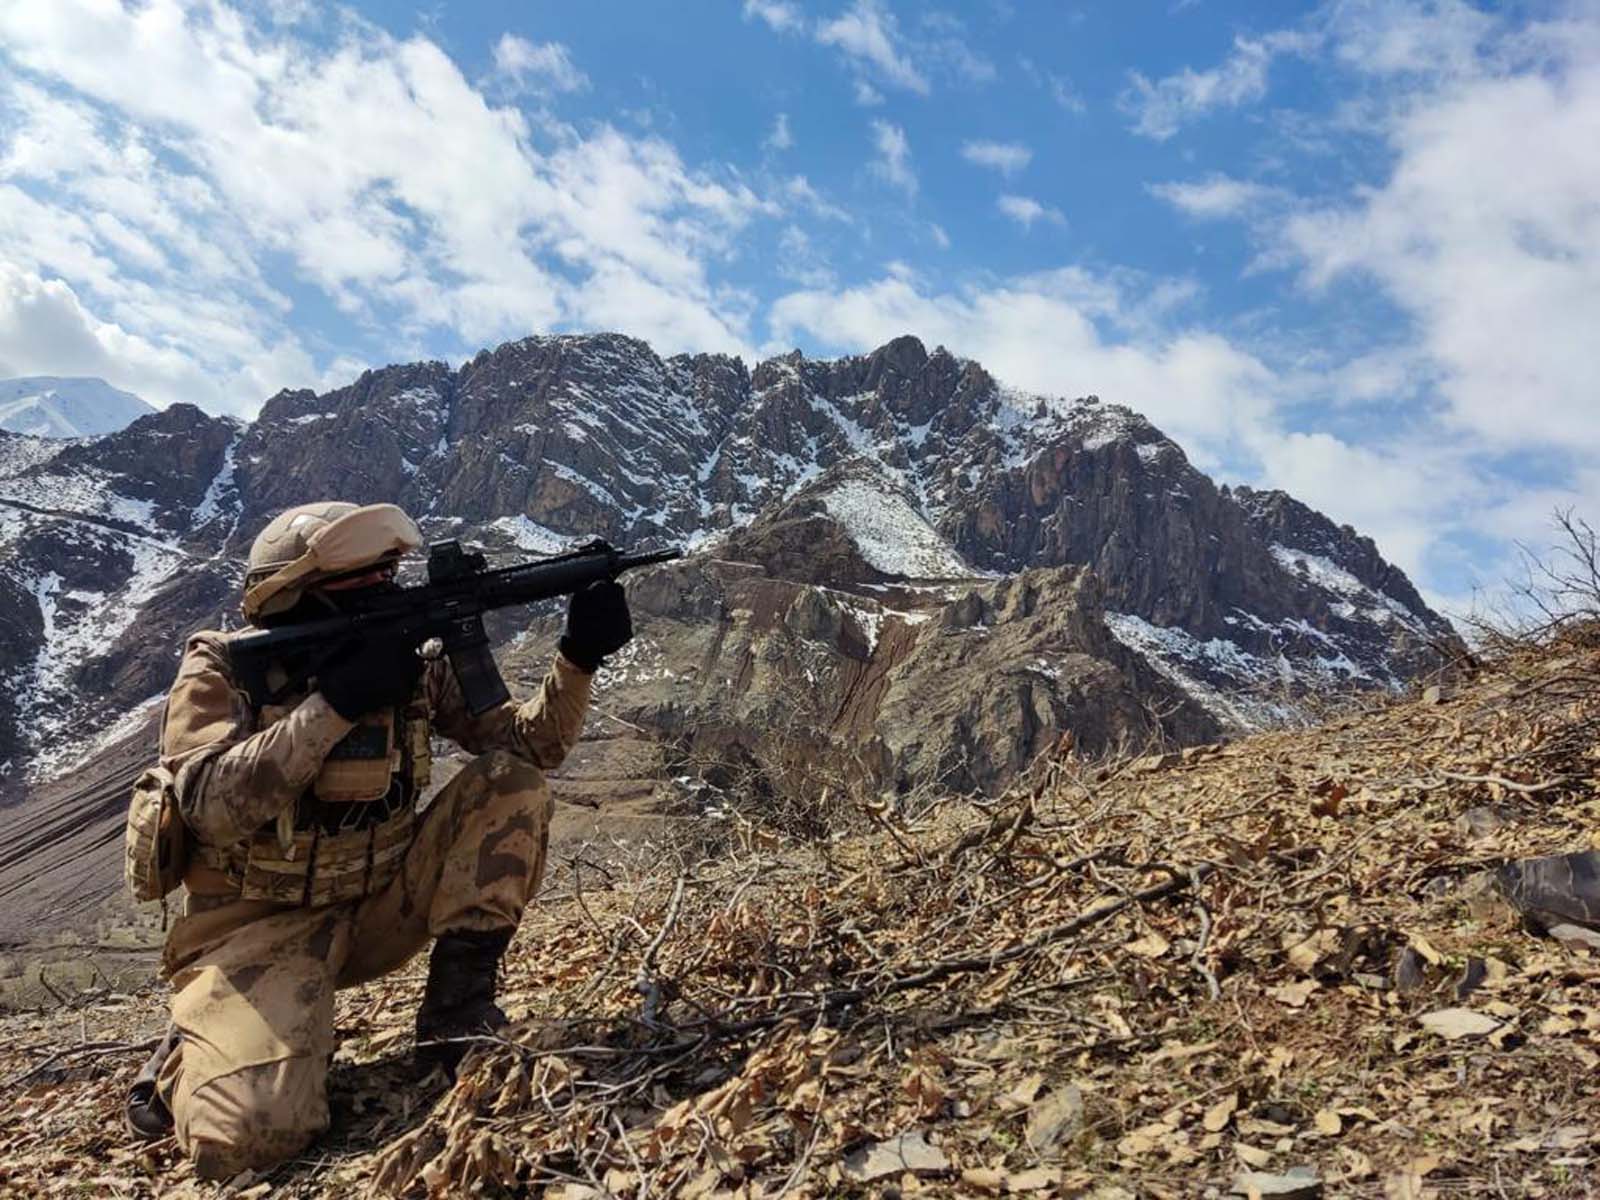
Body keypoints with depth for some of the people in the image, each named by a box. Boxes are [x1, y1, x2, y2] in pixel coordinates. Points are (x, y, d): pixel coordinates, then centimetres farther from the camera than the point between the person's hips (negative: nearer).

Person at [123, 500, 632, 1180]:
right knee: (256, 1131, -28)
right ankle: (186, 1059, 9)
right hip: (261, 926, -4)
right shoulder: (224, 667, -11)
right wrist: (337, 701, -31)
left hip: (377, 907, 4)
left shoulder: (411, 663, -1)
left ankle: (455, 1007, -10)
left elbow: (531, 743, -3)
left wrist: (579, 657, -19)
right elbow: (212, 806, -27)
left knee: (510, 781, -15)